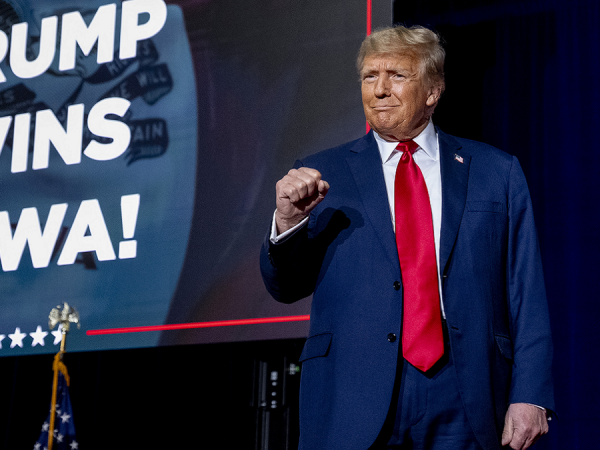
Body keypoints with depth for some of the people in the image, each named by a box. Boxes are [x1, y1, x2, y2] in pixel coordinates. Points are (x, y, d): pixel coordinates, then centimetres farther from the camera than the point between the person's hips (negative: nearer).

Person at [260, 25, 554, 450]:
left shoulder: (497, 172, 8)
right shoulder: (322, 176, 8)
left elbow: (526, 294, 4)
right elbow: (286, 288, 6)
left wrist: (530, 395, -4)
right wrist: (288, 221, -14)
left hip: (462, 408, 0)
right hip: (352, 408, 0)